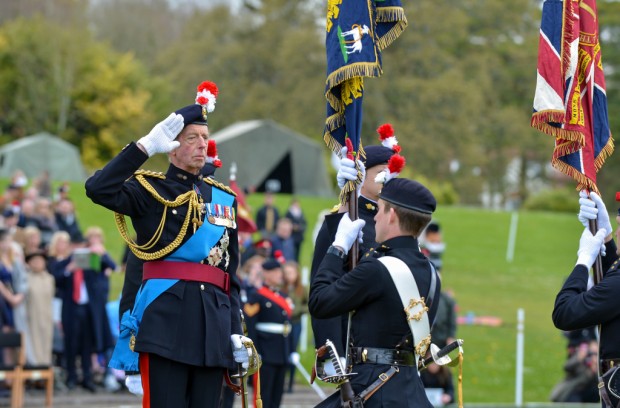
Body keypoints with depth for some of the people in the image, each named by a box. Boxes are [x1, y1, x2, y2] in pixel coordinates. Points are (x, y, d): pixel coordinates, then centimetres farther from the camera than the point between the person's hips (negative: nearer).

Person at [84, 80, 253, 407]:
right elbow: (98, 189, -16)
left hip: (214, 325, 5)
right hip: (164, 319, -5)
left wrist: (237, 331, 11)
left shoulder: (225, 199, 19)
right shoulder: (151, 190, 4)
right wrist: (146, 146, -17)